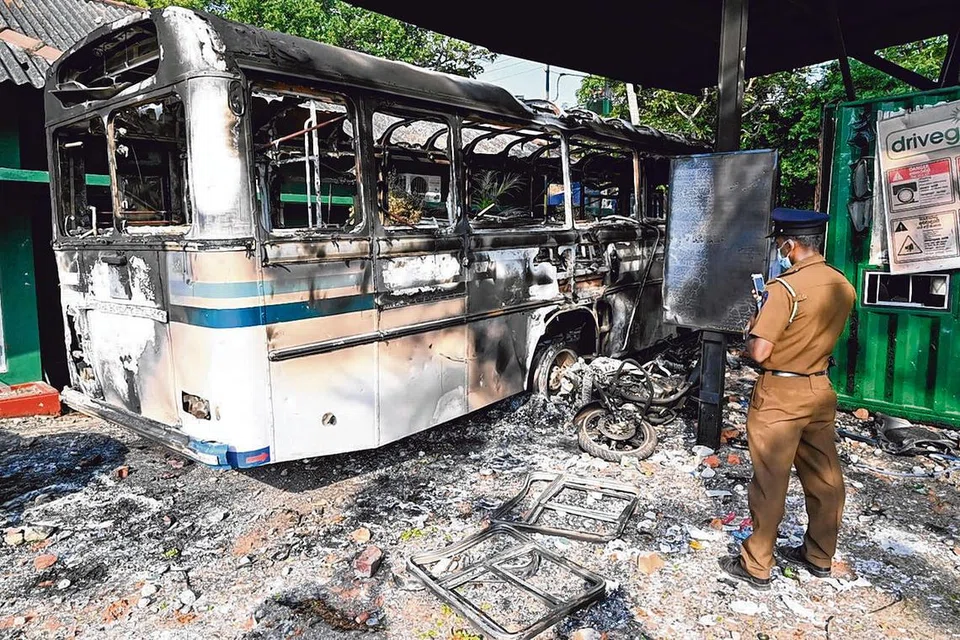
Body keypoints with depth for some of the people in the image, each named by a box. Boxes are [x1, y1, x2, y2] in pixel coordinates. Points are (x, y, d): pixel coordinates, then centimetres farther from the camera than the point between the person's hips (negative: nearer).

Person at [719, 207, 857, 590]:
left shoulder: (784, 288, -21)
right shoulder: (843, 287, 3)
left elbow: (759, 352, -23)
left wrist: (751, 329, -2)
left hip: (780, 395, -7)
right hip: (820, 390, 8)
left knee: (770, 483, 3)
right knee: (824, 476, 17)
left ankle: (756, 566, 15)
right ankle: (819, 556, 34)